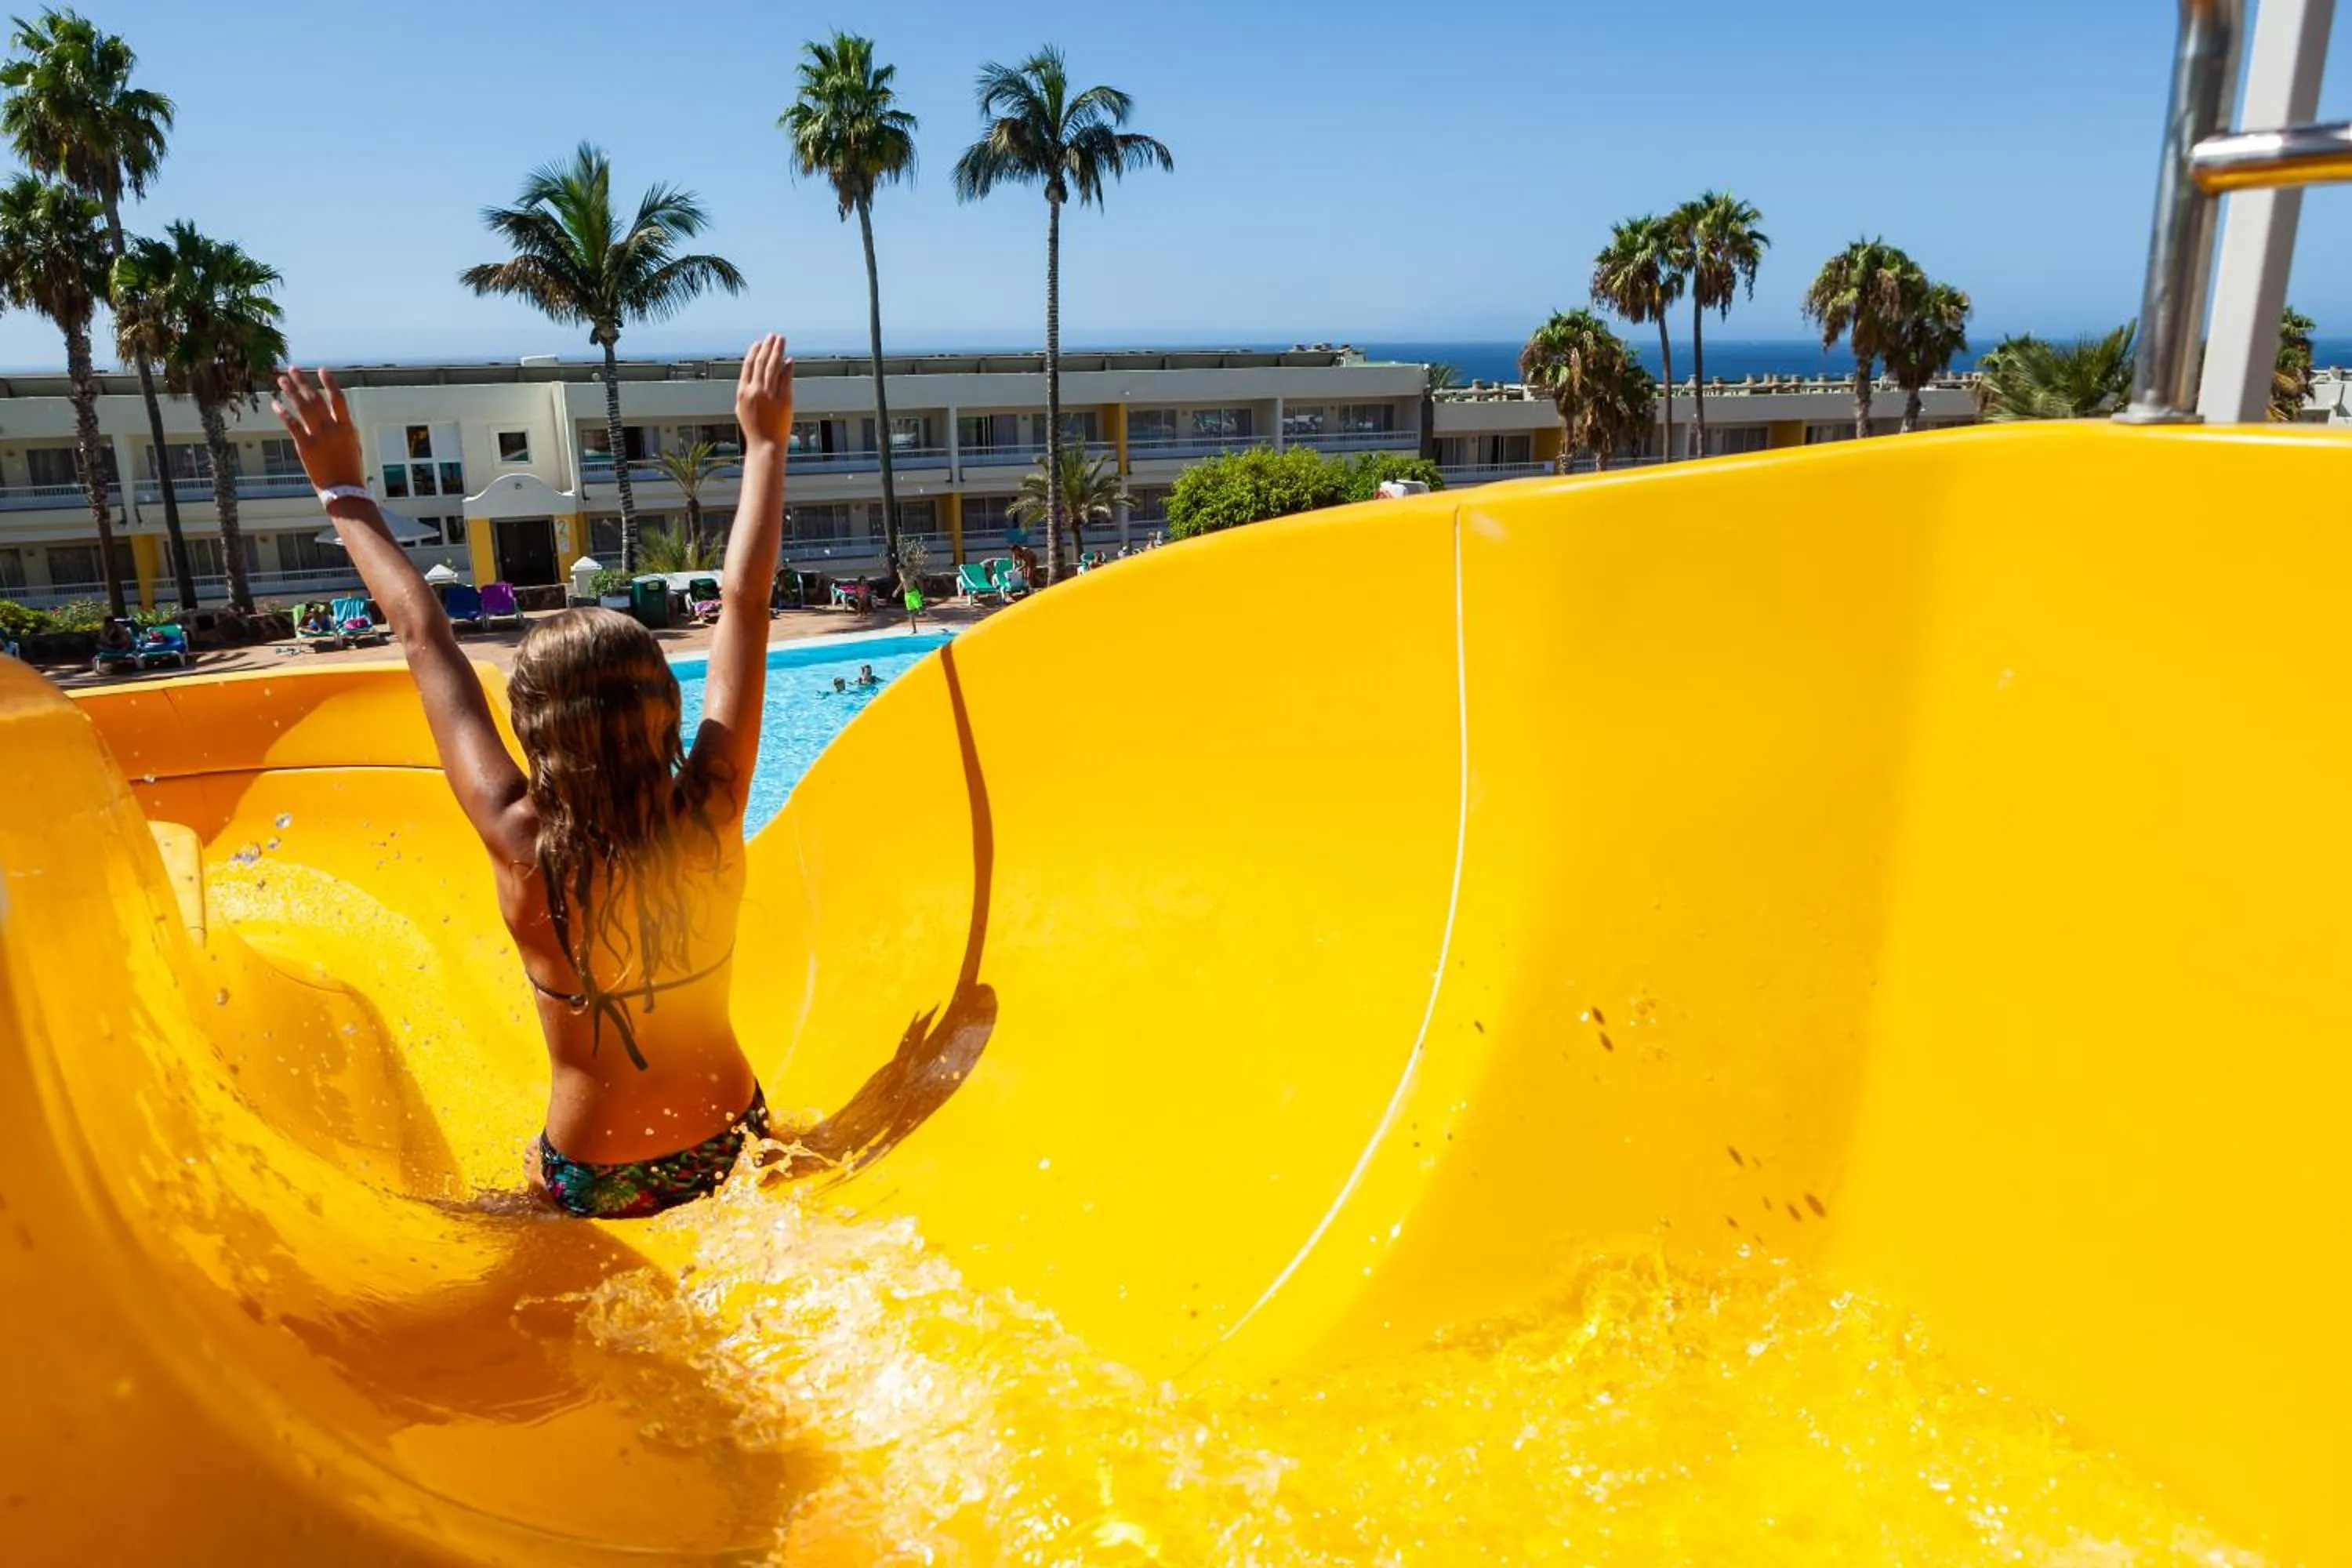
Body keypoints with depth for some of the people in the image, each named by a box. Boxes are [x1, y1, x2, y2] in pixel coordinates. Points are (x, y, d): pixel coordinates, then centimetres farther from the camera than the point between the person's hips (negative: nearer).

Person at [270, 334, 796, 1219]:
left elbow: (426, 642, -13)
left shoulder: (523, 847, -24)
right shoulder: (711, 815, -21)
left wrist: (346, 494, -1)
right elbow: (745, 604, -11)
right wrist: (764, 444, -1)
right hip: (729, 1153, 2)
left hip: (594, 1185, -1)